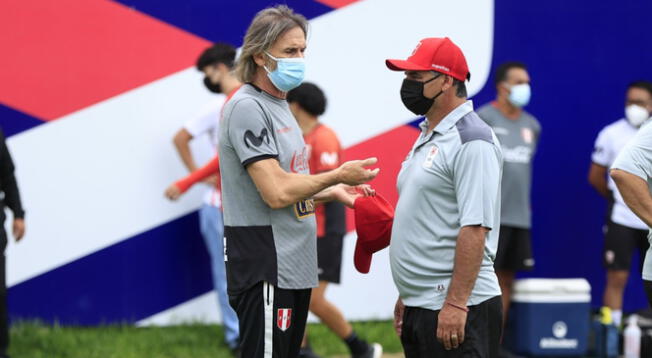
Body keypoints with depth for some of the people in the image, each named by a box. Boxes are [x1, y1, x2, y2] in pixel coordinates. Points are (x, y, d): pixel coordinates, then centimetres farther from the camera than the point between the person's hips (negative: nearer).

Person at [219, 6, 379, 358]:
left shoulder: (279, 106, 16)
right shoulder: (247, 108, -14)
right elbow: (277, 193, -21)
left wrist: (333, 193, 12)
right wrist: (337, 176, -10)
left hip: (294, 267, 10)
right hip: (267, 271, -10)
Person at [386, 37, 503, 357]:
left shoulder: (471, 141, -13)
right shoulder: (427, 137, 17)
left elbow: (475, 227, -20)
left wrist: (455, 304, -24)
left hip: (455, 308, -10)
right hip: (419, 305, 10)